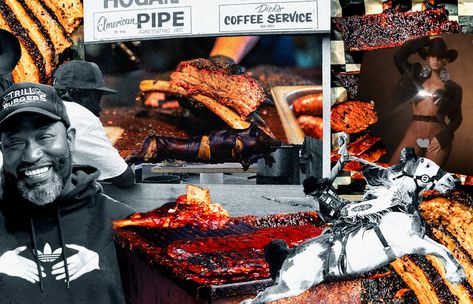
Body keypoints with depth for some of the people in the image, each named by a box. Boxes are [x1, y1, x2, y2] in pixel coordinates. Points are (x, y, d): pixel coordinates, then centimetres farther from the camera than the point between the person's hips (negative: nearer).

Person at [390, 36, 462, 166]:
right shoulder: (417, 77, 14)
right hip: (413, 134, 2)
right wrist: (426, 40, 10)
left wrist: (443, 137, -11)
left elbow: (457, 117, 6)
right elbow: (399, 56, 3)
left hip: (437, 138, -1)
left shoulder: (452, 87, 9)